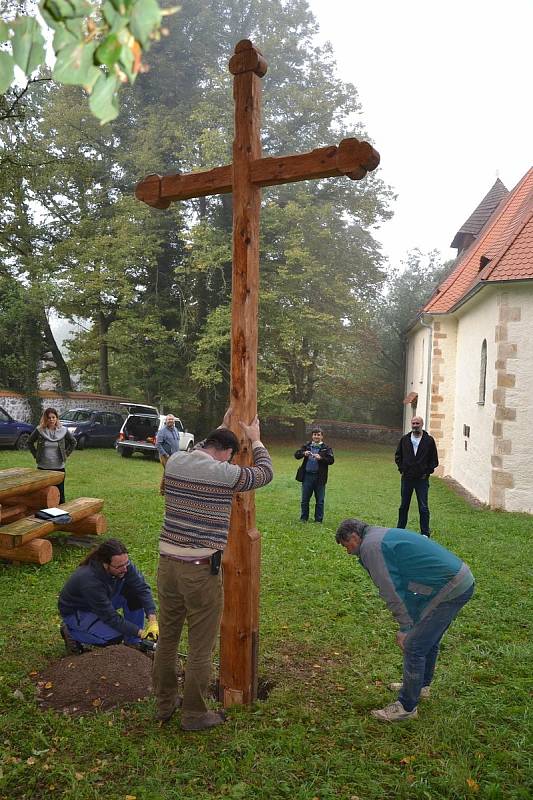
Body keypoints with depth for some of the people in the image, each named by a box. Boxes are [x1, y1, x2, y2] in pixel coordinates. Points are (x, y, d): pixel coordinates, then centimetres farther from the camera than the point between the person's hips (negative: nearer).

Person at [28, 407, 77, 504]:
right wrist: (36, 455, 3)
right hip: (43, 467, 0)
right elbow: (30, 442, 10)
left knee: (60, 493, 7)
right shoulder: (39, 430, -5)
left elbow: (73, 442, 11)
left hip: (59, 467, 0)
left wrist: (66, 454, 5)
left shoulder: (63, 430, -4)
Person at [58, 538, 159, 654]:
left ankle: (132, 642, -2)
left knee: (134, 593, -18)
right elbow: (111, 617, -32)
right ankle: (71, 632, -1)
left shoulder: (123, 563, -23)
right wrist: (141, 633, -31)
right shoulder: (90, 580, -39)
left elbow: (143, 588, -18)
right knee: (115, 636, -25)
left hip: (103, 602, 6)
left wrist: (153, 620, -31)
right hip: (75, 612, -6)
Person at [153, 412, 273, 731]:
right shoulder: (225, 473, -14)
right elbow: (265, 473, 5)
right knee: (200, 650, 11)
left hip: (168, 564, 7)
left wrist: (221, 428, 35)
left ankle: (165, 704, 37)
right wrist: (256, 440, 20)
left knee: (167, 639, 20)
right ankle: (194, 715, 26)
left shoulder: (175, 462, 2)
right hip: (201, 571, -6)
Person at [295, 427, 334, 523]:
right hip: (307, 475, 2)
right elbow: (296, 454, 0)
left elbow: (331, 460, -9)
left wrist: (321, 458, -25)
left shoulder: (326, 448, 1)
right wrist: (303, 453, -21)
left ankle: (318, 520, 16)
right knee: (304, 499, 10)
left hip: (319, 477, -2)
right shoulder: (306, 446, 7)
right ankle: (303, 518, 22)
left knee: (320, 500, 6)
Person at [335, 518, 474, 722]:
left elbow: (391, 591, -14)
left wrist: (405, 627, -6)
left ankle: (406, 707, 12)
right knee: (428, 640, 26)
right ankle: (420, 685, 44)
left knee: (414, 647, -1)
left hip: (450, 589, -10)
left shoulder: (370, 546, -12)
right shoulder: (383, 535, 18)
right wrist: (408, 625, 21)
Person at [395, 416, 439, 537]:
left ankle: (425, 533, 8)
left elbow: (434, 460, 4)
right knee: (404, 506, 12)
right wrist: (402, 469, 4)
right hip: (406, 478, 3)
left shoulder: (429, 440, -2)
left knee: (423, 508, 0)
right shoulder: (404, 439, 5)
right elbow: (398, 456, 15)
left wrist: (427, 472, -4)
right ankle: (400, 530, 23)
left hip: (422, 479, -3)